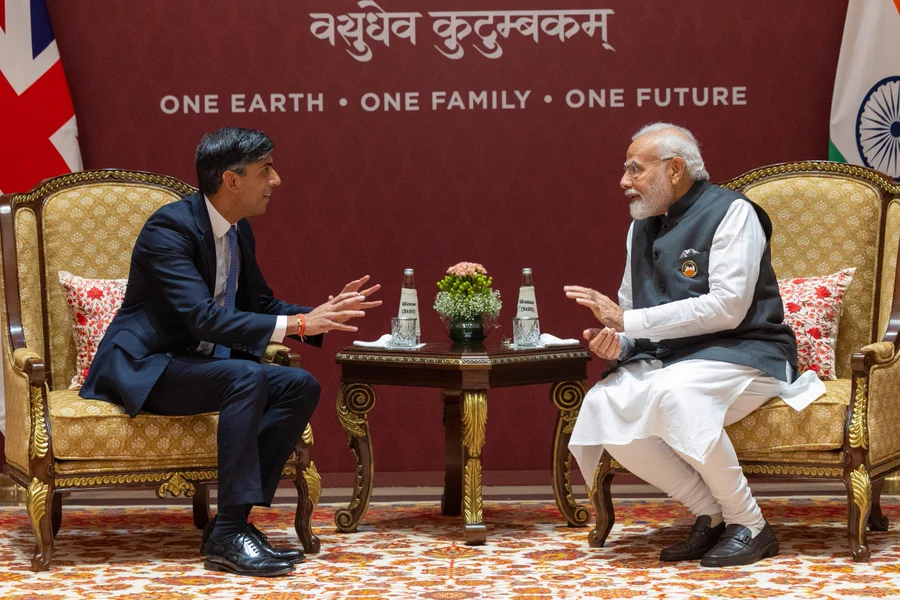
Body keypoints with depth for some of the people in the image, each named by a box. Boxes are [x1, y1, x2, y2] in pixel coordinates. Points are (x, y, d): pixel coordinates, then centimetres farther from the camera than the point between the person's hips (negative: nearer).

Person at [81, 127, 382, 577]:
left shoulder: (238, 231, 8)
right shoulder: (170, 227, -19)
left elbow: (262, 304, 18)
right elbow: (203, 317, -29)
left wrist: (324, 314, -2)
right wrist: (297, 324, -32)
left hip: (197, 365, 9)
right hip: (143, 369, -9)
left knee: (300, 386, -12)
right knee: (247, 377, -33)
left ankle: (229, 524, -14)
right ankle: (228, 536, -30)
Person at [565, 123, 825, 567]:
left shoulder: (732, 212, -8)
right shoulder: (642, 228, 16)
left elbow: (727, 306, -19)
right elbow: (630, 310, 20)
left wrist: (626, 320, -19)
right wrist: (616, 342, -7)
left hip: (743, 354, -7)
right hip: (667, 359, 7)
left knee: (673, 394, -38)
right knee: (602, 403, -22)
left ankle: (750, 527, -21)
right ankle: (712, 516, -10)